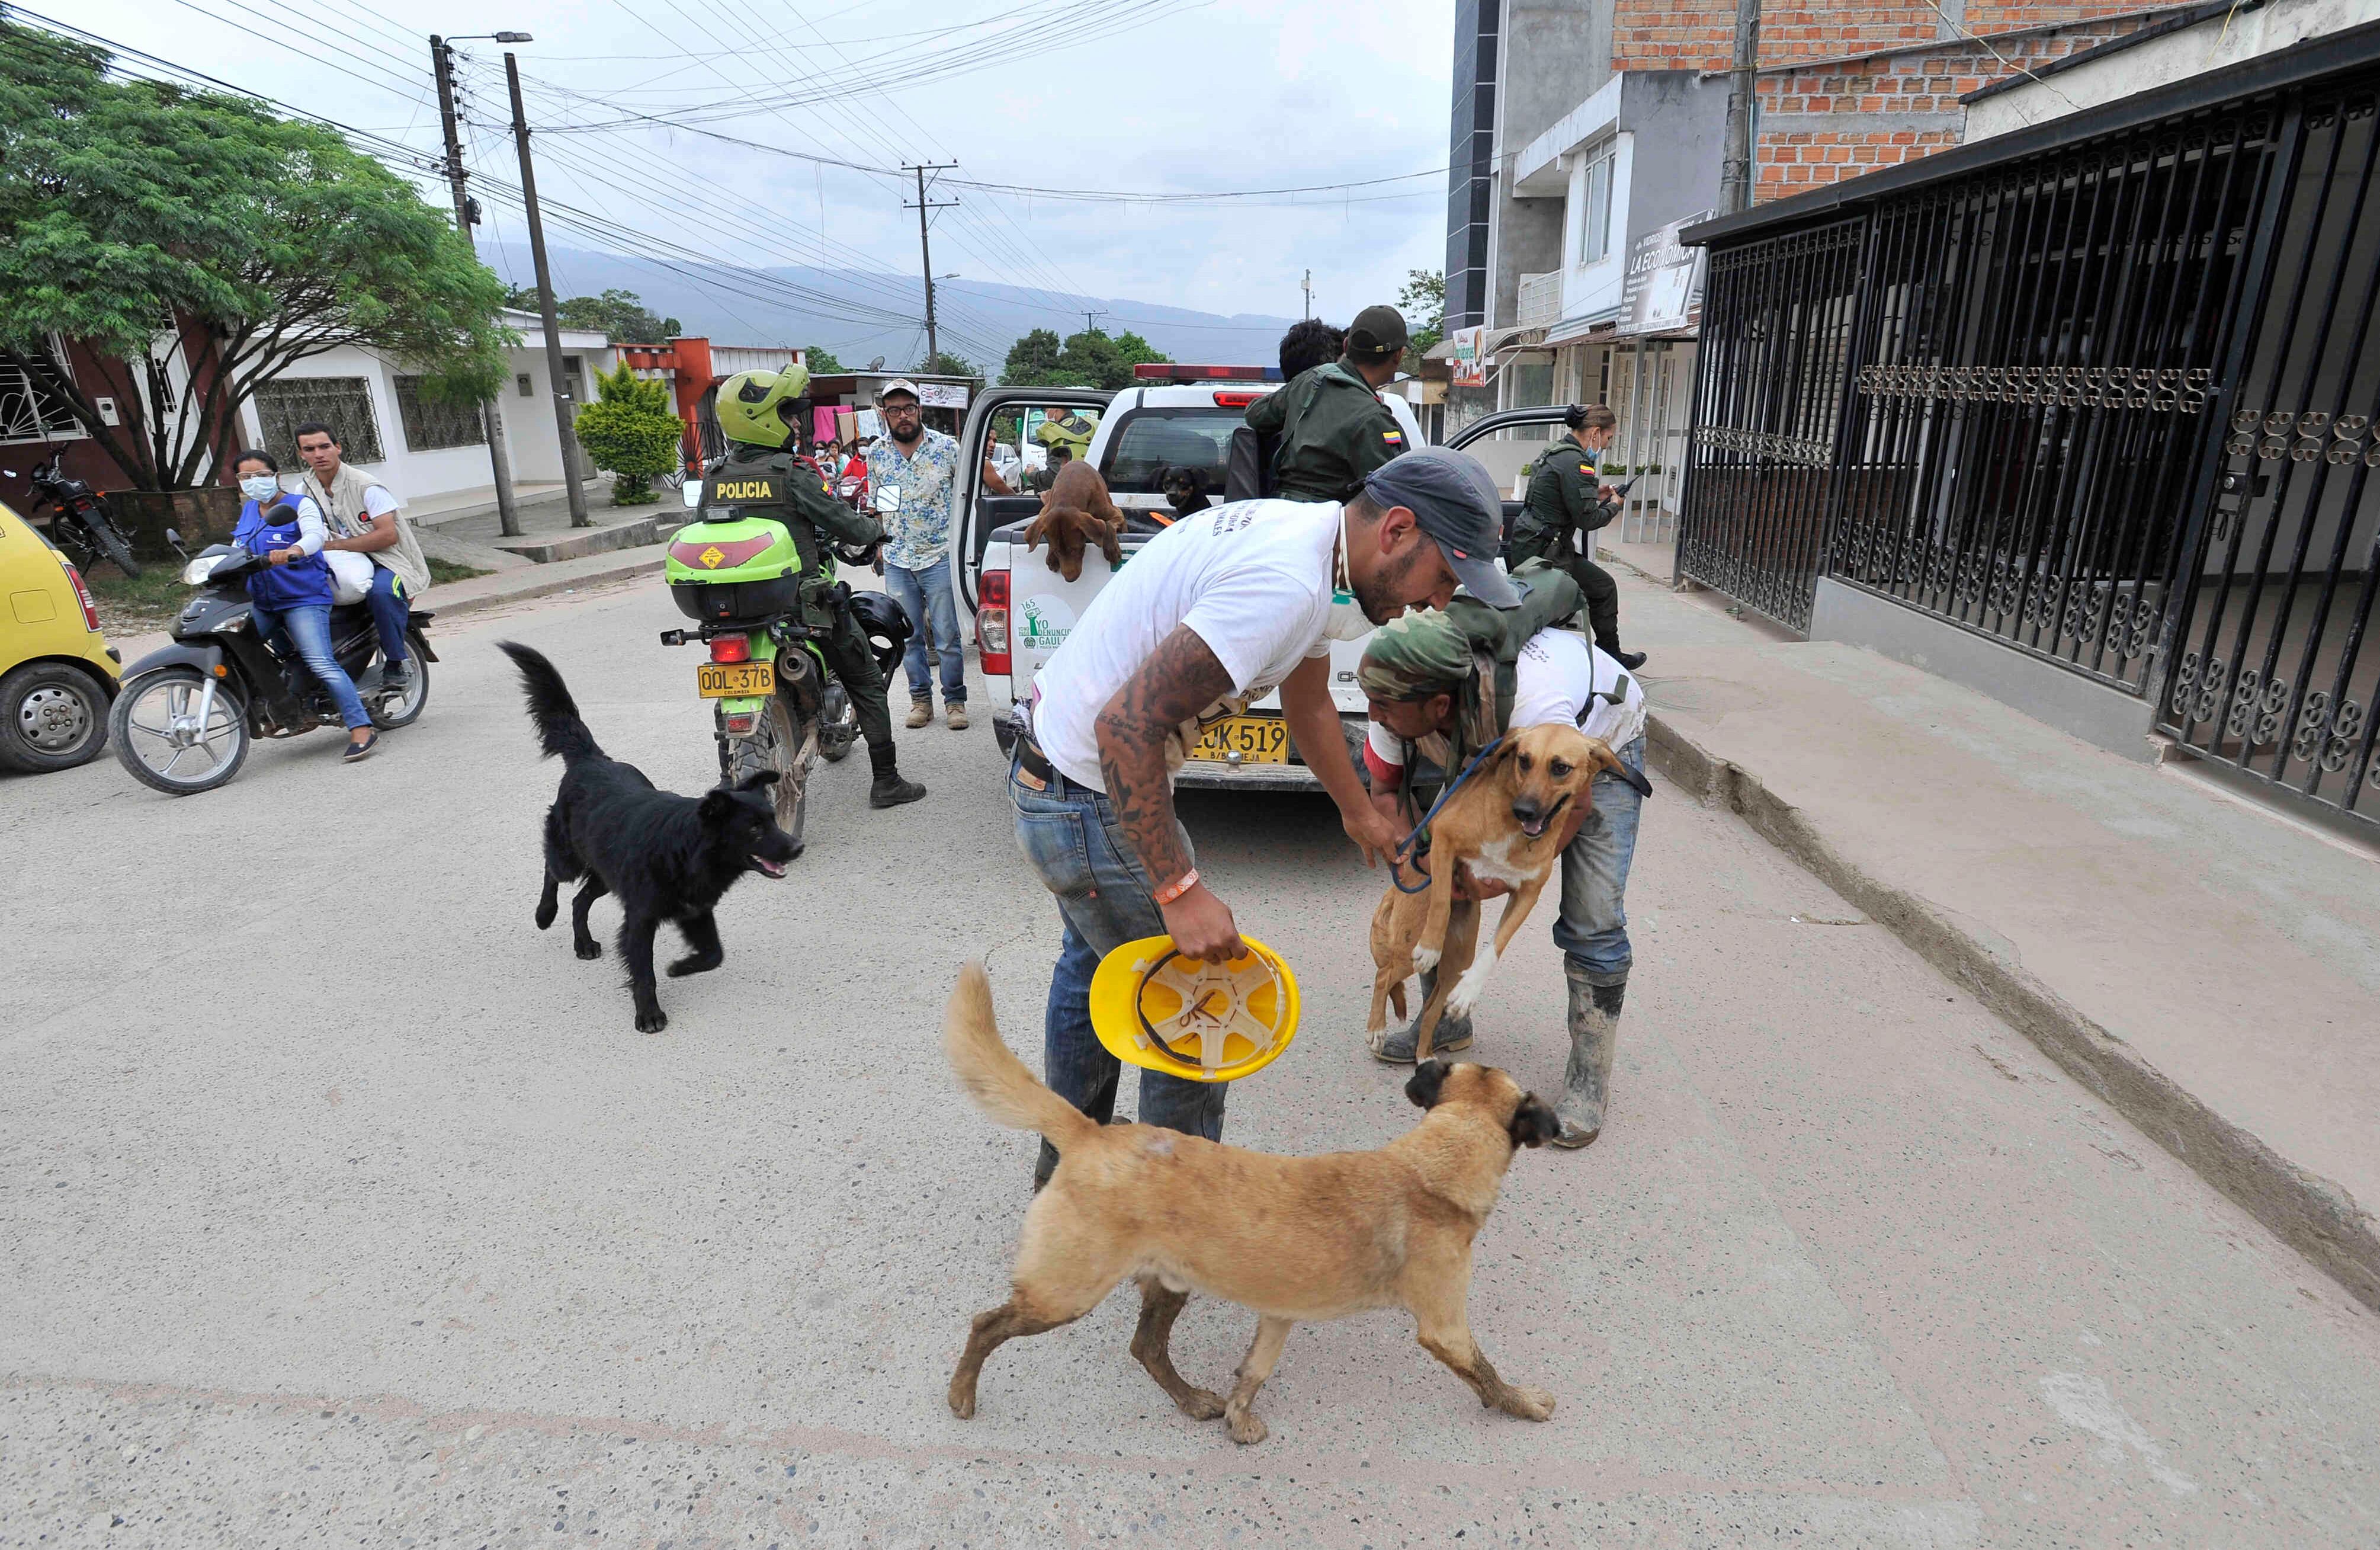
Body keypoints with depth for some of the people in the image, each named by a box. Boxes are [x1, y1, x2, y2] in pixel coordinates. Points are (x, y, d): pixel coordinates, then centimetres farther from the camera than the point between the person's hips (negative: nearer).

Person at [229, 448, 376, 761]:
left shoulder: (300, 504, -2)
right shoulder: (249, 510, 19)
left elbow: (315, 536, -21)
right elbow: (238, 547, 31)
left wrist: (291, 552, -41)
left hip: (304, 599, -8)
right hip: (262, 604, 8)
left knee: (321, 664, -20)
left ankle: (362, 730, -23)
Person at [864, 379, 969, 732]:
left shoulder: (948, 447, -3)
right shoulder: (875, 454, 5)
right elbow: (878, 506, 16)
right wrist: (881, 543, 15)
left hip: (941, 556, -3)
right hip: (897, 561, 3)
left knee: (947, 635, -1)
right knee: (908, 636, 9)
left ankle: (955, 699, 11)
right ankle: (920, 698, 20)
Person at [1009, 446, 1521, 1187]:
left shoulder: (1306, 536, 3)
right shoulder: (1286, 586, -29)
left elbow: (1308, 702, 19)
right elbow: (1128, 724, -33)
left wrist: (1359, 812, 31)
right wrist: (1180, 891, -30)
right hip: (1092, 801, -11)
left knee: (1093, 963, 28)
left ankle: (1066, 1165, 50)